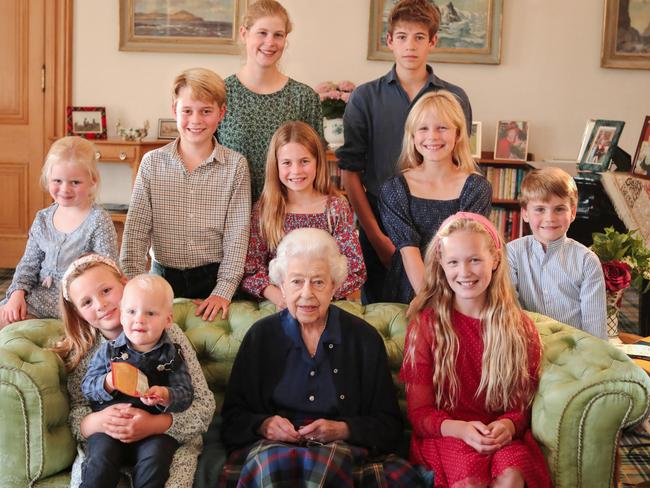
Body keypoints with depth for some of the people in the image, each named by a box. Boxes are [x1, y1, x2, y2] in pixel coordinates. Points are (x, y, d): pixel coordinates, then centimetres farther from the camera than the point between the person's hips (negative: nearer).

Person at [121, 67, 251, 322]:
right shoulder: (152, 163, 3)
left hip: (213, 278, -1)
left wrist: (223, 291, -11)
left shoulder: (235, 165, 0)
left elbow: (237, 235, -3)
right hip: (163, 276, 1)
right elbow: (136, 230, 0)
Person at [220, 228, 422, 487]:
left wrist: (342, 430, -11)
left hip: (343, 448, 0)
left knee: (330, 461, -37)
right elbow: (233, 416, 11)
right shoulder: (261, 336, 10)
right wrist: (263, 425, -11)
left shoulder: (364, 338, 7)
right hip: (271, 446, 1)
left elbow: (388, 425, 7)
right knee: (273, 462, -36)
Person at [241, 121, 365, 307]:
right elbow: (249, 269, 1)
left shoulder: (336, 207, 3)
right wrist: (277, 295, -17)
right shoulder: (264, 210, 5)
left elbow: (355, 271, -1)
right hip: (275, 306, 1)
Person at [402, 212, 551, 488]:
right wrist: (459, 429, -21)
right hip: (444, 435, -2)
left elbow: (523, 403, 10)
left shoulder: (520, 328, 7)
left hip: (504, 437, 2)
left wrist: (509, 425, -14)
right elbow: (419, 412, 0)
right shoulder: (425, 325, 1)